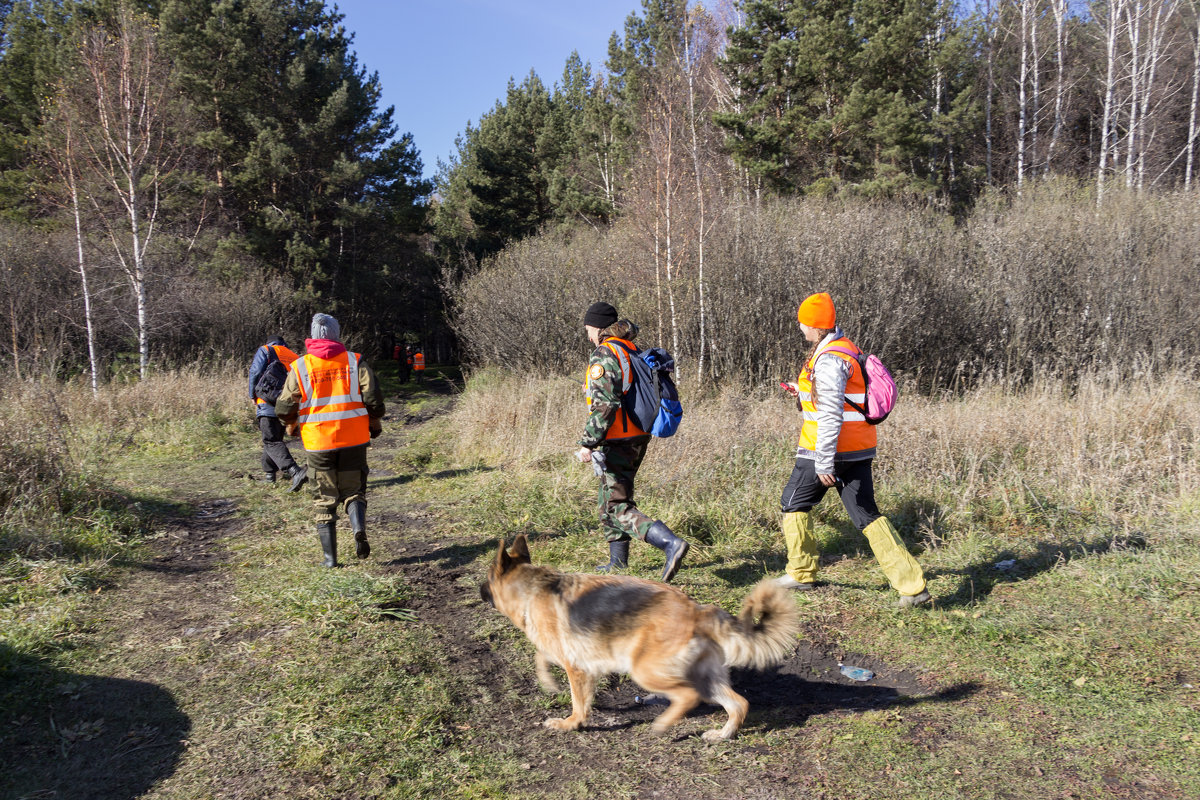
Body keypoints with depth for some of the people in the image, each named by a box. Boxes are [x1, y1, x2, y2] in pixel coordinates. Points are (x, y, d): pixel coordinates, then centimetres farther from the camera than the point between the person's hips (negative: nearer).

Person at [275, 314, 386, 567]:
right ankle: (359, 528, -14)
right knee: (353, 490, 16)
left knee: (325, 499, 11)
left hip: (318, 443, 0)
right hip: (353, 439, 0)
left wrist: (294, 423, 21)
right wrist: (375, 424, 12)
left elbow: (284, 409, -1)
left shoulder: (300, 366, 0)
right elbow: (373, 399, -6)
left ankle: (330, 558, 10)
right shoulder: (355, 361, 0)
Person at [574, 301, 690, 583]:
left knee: (618, 507, -6)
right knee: (609, 498, 21)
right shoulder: (634, 351, 12)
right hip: (639, 437, 9)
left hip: (617, 441, -9)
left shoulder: (603, 356, -15)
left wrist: (588, 443, -24)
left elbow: (604, 405, -25)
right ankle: (618, 561, 29)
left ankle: (671, 543, -21)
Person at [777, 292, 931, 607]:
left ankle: (802, 574, 23)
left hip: (829, 449, -9)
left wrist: (824, 463, -22)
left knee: (794, 504, 12)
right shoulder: (848, 348, 12)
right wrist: (805, 393, 23)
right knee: (867, 514, 9)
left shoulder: (828, 359, -18)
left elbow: (830, 416, -22)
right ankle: (912, 585, 3)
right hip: (858, 450, 9)